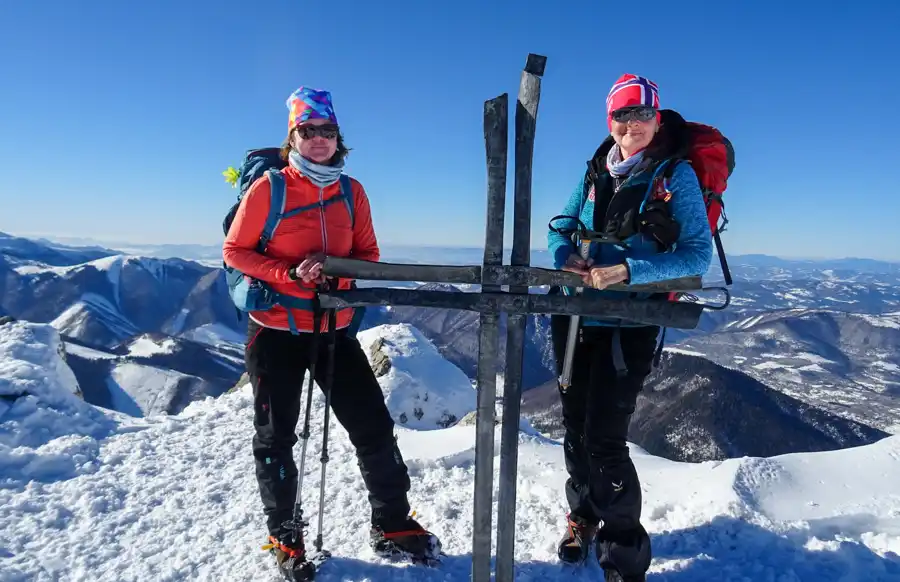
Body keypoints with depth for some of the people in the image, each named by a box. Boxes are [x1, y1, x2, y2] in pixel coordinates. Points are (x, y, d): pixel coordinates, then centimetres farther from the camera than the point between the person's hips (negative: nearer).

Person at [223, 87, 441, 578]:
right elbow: (234, 251, -5)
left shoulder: (352, 192, 2)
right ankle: (283, 535, 30)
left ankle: (392, 526, 22)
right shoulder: (268, 188, -8)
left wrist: (337, 273, -16)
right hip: (274, 330, -2)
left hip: (334, 328, 3)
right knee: (276, 436, 10)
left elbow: (367, 254, 5)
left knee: (373, 425, 3)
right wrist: (289, 275, -20)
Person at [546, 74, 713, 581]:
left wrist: (628, 271, -24)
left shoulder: (677, 174, -6)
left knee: (605, 438, -7)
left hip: (629, 324, -5)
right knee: (576, 426, 15)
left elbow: (698, 254, -11)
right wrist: (566, 255, -11)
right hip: (575, 316, 5)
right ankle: (584, 515, 40)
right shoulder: (596, 171, 8)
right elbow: (561, 226, 12)